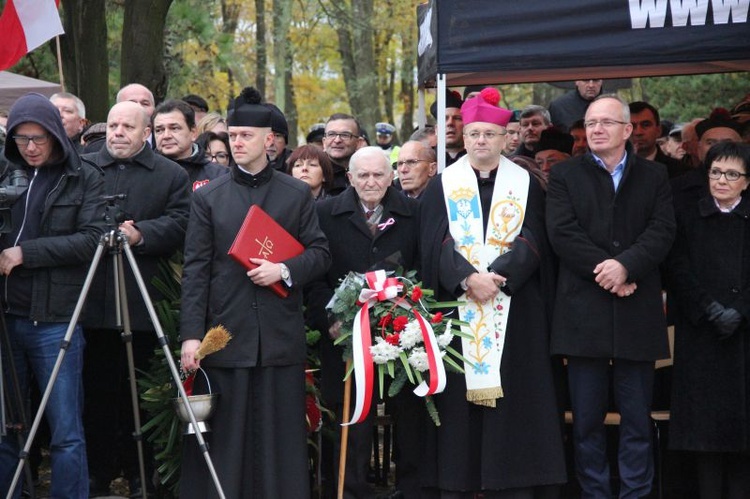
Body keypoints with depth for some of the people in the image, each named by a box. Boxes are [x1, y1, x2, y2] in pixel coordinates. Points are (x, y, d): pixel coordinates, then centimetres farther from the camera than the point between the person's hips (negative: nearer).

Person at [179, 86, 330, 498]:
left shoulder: (297, 194, 9)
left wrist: (284, 270, -12)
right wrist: (191, 334, -7)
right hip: (225, 336, 0)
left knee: (280, 439, 4)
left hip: (281, 337, 0)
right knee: (225, 440, 2)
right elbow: (195, 271, 2)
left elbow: (320, 253, 8)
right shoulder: (208, 198, 7)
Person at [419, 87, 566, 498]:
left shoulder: (525, 185, 8)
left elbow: (530, 242, -3)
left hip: (513, 308, 0)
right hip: (457, 307, 0)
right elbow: (436, 244, -2)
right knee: (459, 398, -1)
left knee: (514, 398, -2)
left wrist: (497, 277, -17)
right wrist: (469, 278, -17)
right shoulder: (443, 185, 8)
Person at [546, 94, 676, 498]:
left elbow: (662, 231, -1)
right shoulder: (564, 175, 9)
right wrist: (602, 269, -13)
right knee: (586, 420, 2)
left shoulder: (654, 176, 12)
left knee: (637, 420, 3)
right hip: (583, 310, -1)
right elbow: (562, 233, -4)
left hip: (637, 313, 1)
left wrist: (625, 265, -16)